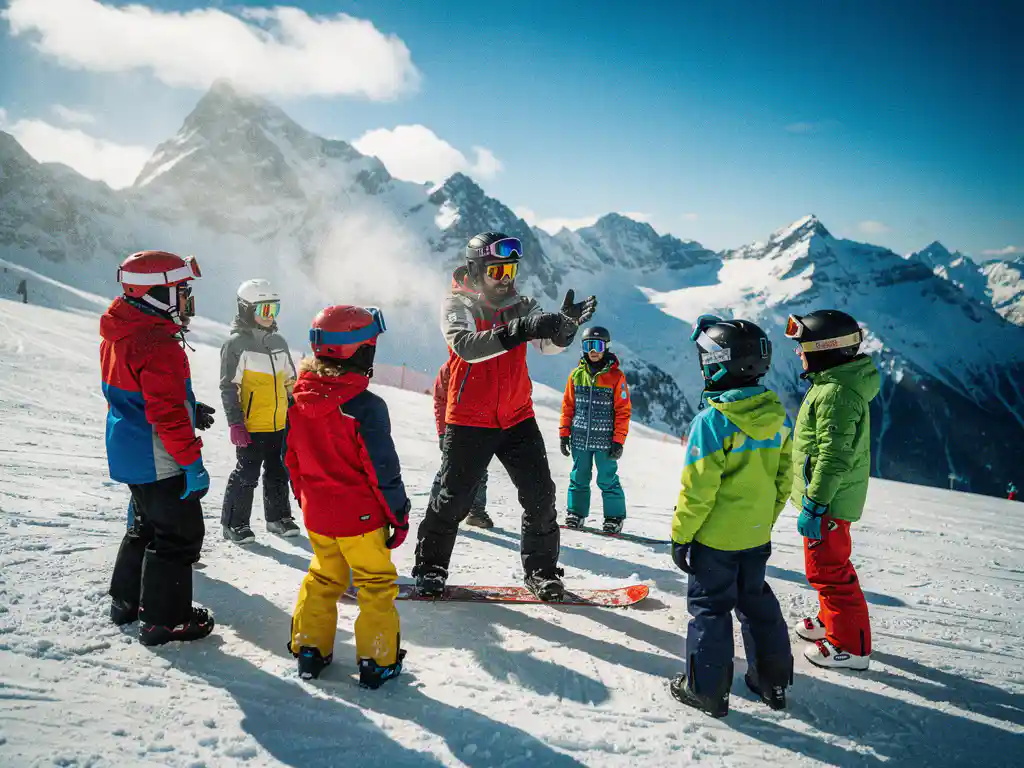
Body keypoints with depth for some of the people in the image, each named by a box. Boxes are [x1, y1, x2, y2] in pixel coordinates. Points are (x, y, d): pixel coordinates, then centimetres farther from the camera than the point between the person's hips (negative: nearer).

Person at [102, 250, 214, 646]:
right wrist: (192, 462, -22)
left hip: (129, 453, 10)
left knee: (146, 524, 24)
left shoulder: (119, 334, 7)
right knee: (179, 534, 3)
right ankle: (164, 619, 12)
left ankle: (127, 600, 37)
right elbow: (168, 413, -27)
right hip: (160, 461, -10)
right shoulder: (158, 345, -25)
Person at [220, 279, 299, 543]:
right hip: (251, 426, -6)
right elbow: (229, 387, -10)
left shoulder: (279, 342, 13)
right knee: (246, 475, 0)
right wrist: (235, 423, -14)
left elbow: (290, 382, 20)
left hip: (280, 425, 7)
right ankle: (234, 522, 14)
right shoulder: (236, 343, -8)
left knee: (278, 473, 15)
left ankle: (278, 517, 28)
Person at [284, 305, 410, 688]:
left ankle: (309, 649, 29)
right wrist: (399, 514, -6)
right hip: (361, 516, -6)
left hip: (316, 514, 6)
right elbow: (382, 469, -18)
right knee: (376, 583, 10)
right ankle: (378, 660, 17)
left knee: (323, 578, 23)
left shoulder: (298, 399, -2)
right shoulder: (366, 406, -23)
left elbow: (291, 459, 8)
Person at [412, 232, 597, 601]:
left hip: (517, 418, 4)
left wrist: (564, 325, -31)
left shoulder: (520, 306, 6)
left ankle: (541, 570, 16)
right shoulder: (456, 305, -5)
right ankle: (430, 567, 22)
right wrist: (518, 331, -37)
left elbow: (549, 344, -8)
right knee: (453, 498, 2)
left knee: (540, 495, 0)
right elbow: (466, 346, -25)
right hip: (469, 421, -3)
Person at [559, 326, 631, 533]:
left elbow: (623, 411, -3)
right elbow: (568, 406, 11)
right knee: (579, 478, 12)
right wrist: (564, 434, 7)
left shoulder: (616, 376, -3)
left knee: (607, 480, 2)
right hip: (579, 438, 3)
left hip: (605, 440, -3)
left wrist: (618, 440, -8)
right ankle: (576, 513, 24)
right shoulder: (577, 374, 6)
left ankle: (614, 517, 14)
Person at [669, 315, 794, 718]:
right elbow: (783, 478, 6)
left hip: (715, 535, -6)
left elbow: (698, 490, -21)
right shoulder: (778, 416, -2)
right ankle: (773, 680, 33)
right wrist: (766, 518, 18)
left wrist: (681, 535, -9)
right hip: (758, 534, 6)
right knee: (756, 599, 22)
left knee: (710, 606, 8)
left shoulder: (711, 421, -23)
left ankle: (707, 688, 18)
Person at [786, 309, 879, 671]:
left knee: (828, 570, 1)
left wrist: (814, 505, -24)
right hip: (832, 497, 10)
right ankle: (833, 620, 40)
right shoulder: (838, 383, 9)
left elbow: (834, 458, -27)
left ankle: (851, 645, 13)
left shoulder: (836, 393, -25)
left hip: (829, 502, -10)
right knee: (830, 566, 24)